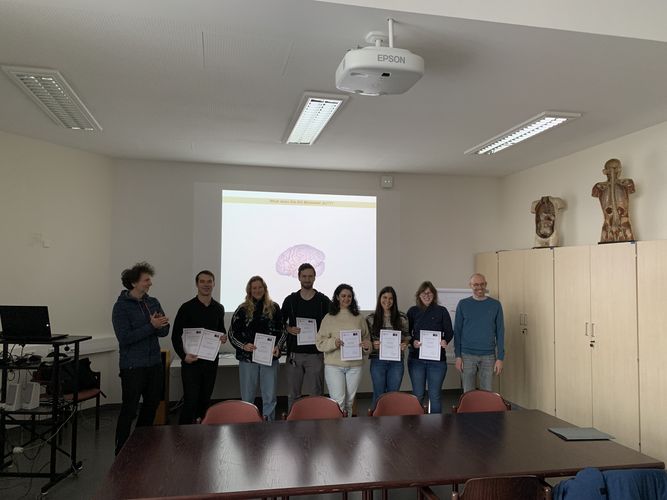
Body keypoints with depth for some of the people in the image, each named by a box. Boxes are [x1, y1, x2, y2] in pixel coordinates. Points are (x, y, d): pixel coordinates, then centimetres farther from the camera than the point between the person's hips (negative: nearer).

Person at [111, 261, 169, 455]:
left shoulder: (153, 302, 6)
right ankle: (121, 452, 15)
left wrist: (161, 325, -19)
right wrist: (151, 326, -24)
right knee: (129, 409, 1)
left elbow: (164, 331, 3)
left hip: (154, 363, 6)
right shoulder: (121, 306, -10)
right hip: (132, 366, -6)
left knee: (152, 404, 16)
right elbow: (124, 337, -19)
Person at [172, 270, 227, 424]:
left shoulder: (219, 308, 7)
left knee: (205, 399, 12)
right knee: (191, 400, -7)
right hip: (191, 361, -4)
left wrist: (224, 337, -2)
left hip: (211, 361, 4)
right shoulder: (187, 307, -6)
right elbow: (176, 335, -4)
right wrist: (183, 356, -16)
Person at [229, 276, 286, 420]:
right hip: (247, 358, 0)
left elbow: (282, 330, 9)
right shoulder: (243, 309, 2)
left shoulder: (274, 308, 5)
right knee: (247, 397, 8)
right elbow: (232, 333, 3)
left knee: (270, 397, 6)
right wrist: (243, 345, -14)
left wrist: (278, 346, -7)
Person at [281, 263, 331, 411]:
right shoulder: (290, 300, 8)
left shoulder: (324, 301, 4)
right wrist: (289, 329, -5)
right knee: (293, 394, 7)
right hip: (294, 353, 2)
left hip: (315, 354, -1)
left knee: (313, 394, 0)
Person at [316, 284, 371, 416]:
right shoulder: (329, 318, 1)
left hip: (355, 365, 3)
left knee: (349, 402, 11)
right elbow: (320, 342, -3)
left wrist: (366, 346, -10)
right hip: (334, 365, -3)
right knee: (338, 401, -7)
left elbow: (367, 339, 13)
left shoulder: (359, 318, 9)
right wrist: (334, 343, -21)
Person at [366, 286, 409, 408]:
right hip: (378, 361, -1)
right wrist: (373, 344, -16)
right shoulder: (371, 318, 1)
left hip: (396, 361, 1)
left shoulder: (402, 318, 4)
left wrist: (405, 344, -11)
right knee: (379, 395, 8)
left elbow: (407, 337, 9)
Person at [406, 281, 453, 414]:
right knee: (418, 394, 7)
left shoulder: (442, 311, 5)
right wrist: (412, 342, -12)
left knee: (435, 395, 4)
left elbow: (449, 332, 5)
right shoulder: (413, 311, 7)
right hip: (416, 358, 1)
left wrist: (445, 341, -16)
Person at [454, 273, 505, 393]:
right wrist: (458, 356, -3)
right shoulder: (463, 304, 2)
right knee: (468, 393, 5)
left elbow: (500, 332, 3)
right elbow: (457, 331, 3)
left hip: (489, 356, 0)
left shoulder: (495, 305, 3)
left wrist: (500, 357, -2)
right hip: (468, 355, 0)